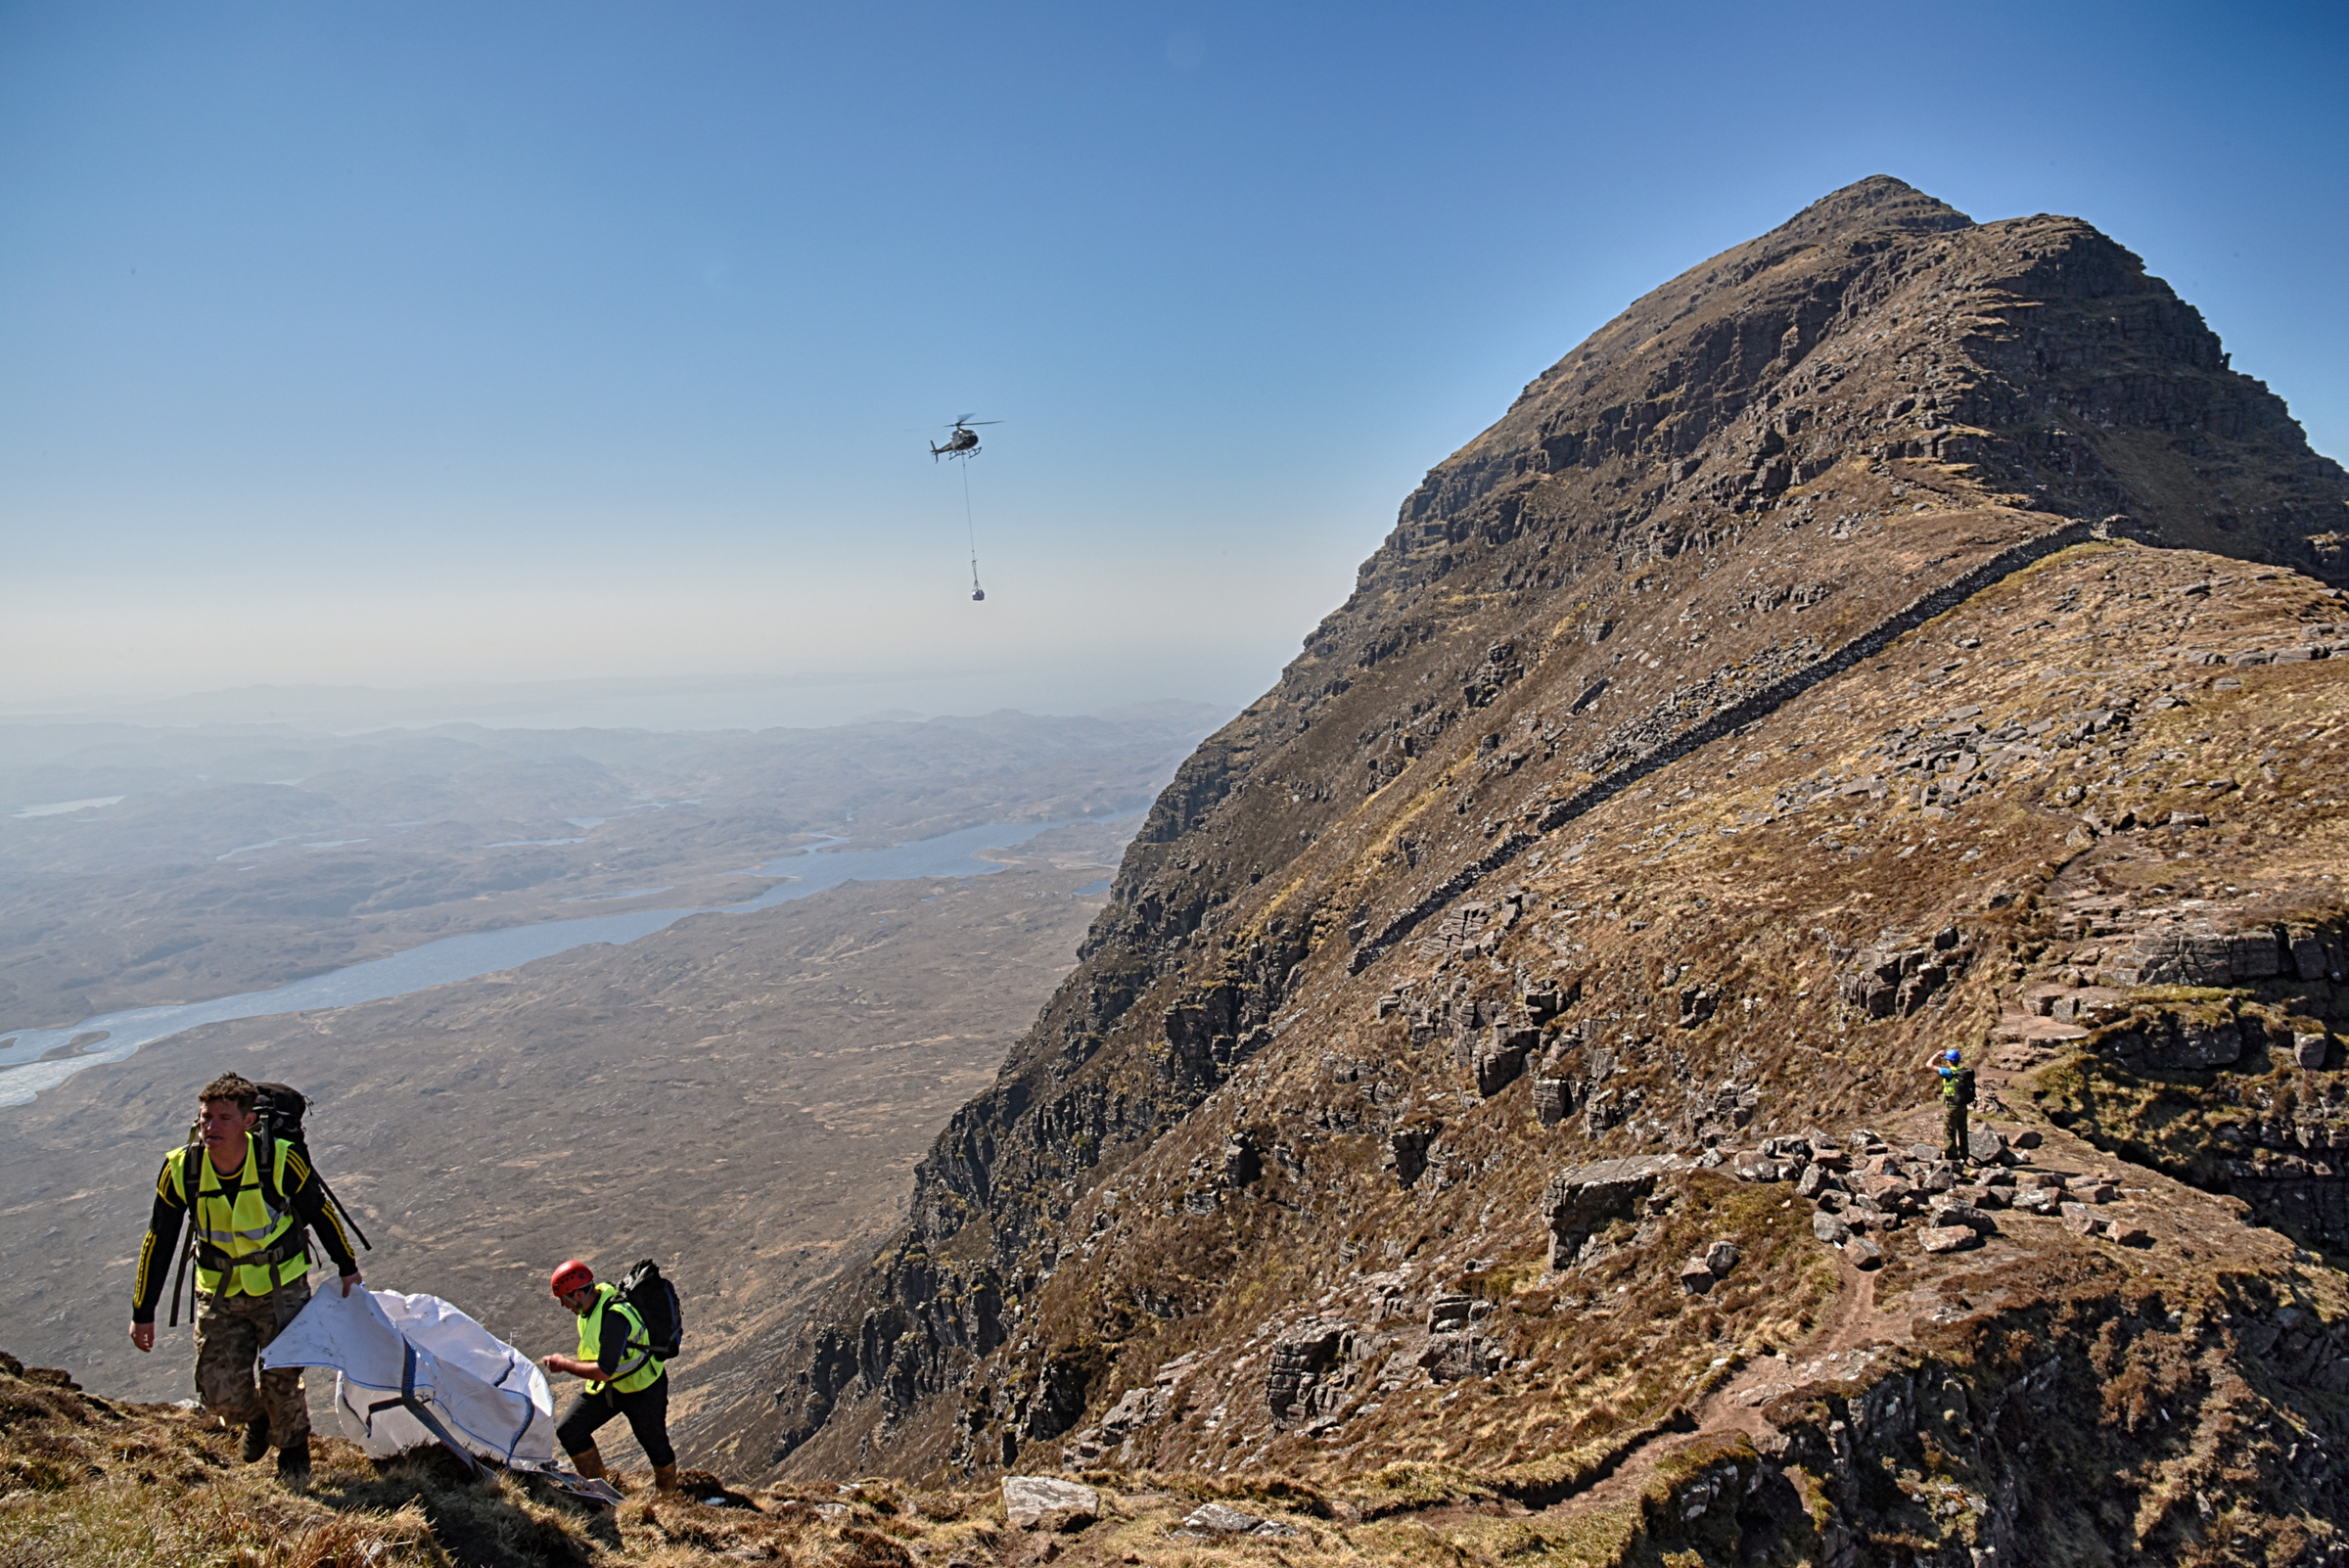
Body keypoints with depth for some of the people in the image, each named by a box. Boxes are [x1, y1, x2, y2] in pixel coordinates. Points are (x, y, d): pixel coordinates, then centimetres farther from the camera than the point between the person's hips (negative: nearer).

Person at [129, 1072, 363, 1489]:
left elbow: (321, 1214, -6)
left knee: (282, 1382, 0)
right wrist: (143, 1312, 4)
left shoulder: (281, 1162, -23)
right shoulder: (181, 1170, -17)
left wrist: (348, 1268, 5)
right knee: (220, 1393, 0)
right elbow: (158, 1242, -2)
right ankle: (256, 1419, 38)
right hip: (220, 1296, 2)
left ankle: (294, 1451, 32)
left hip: (282, 1288, -2)